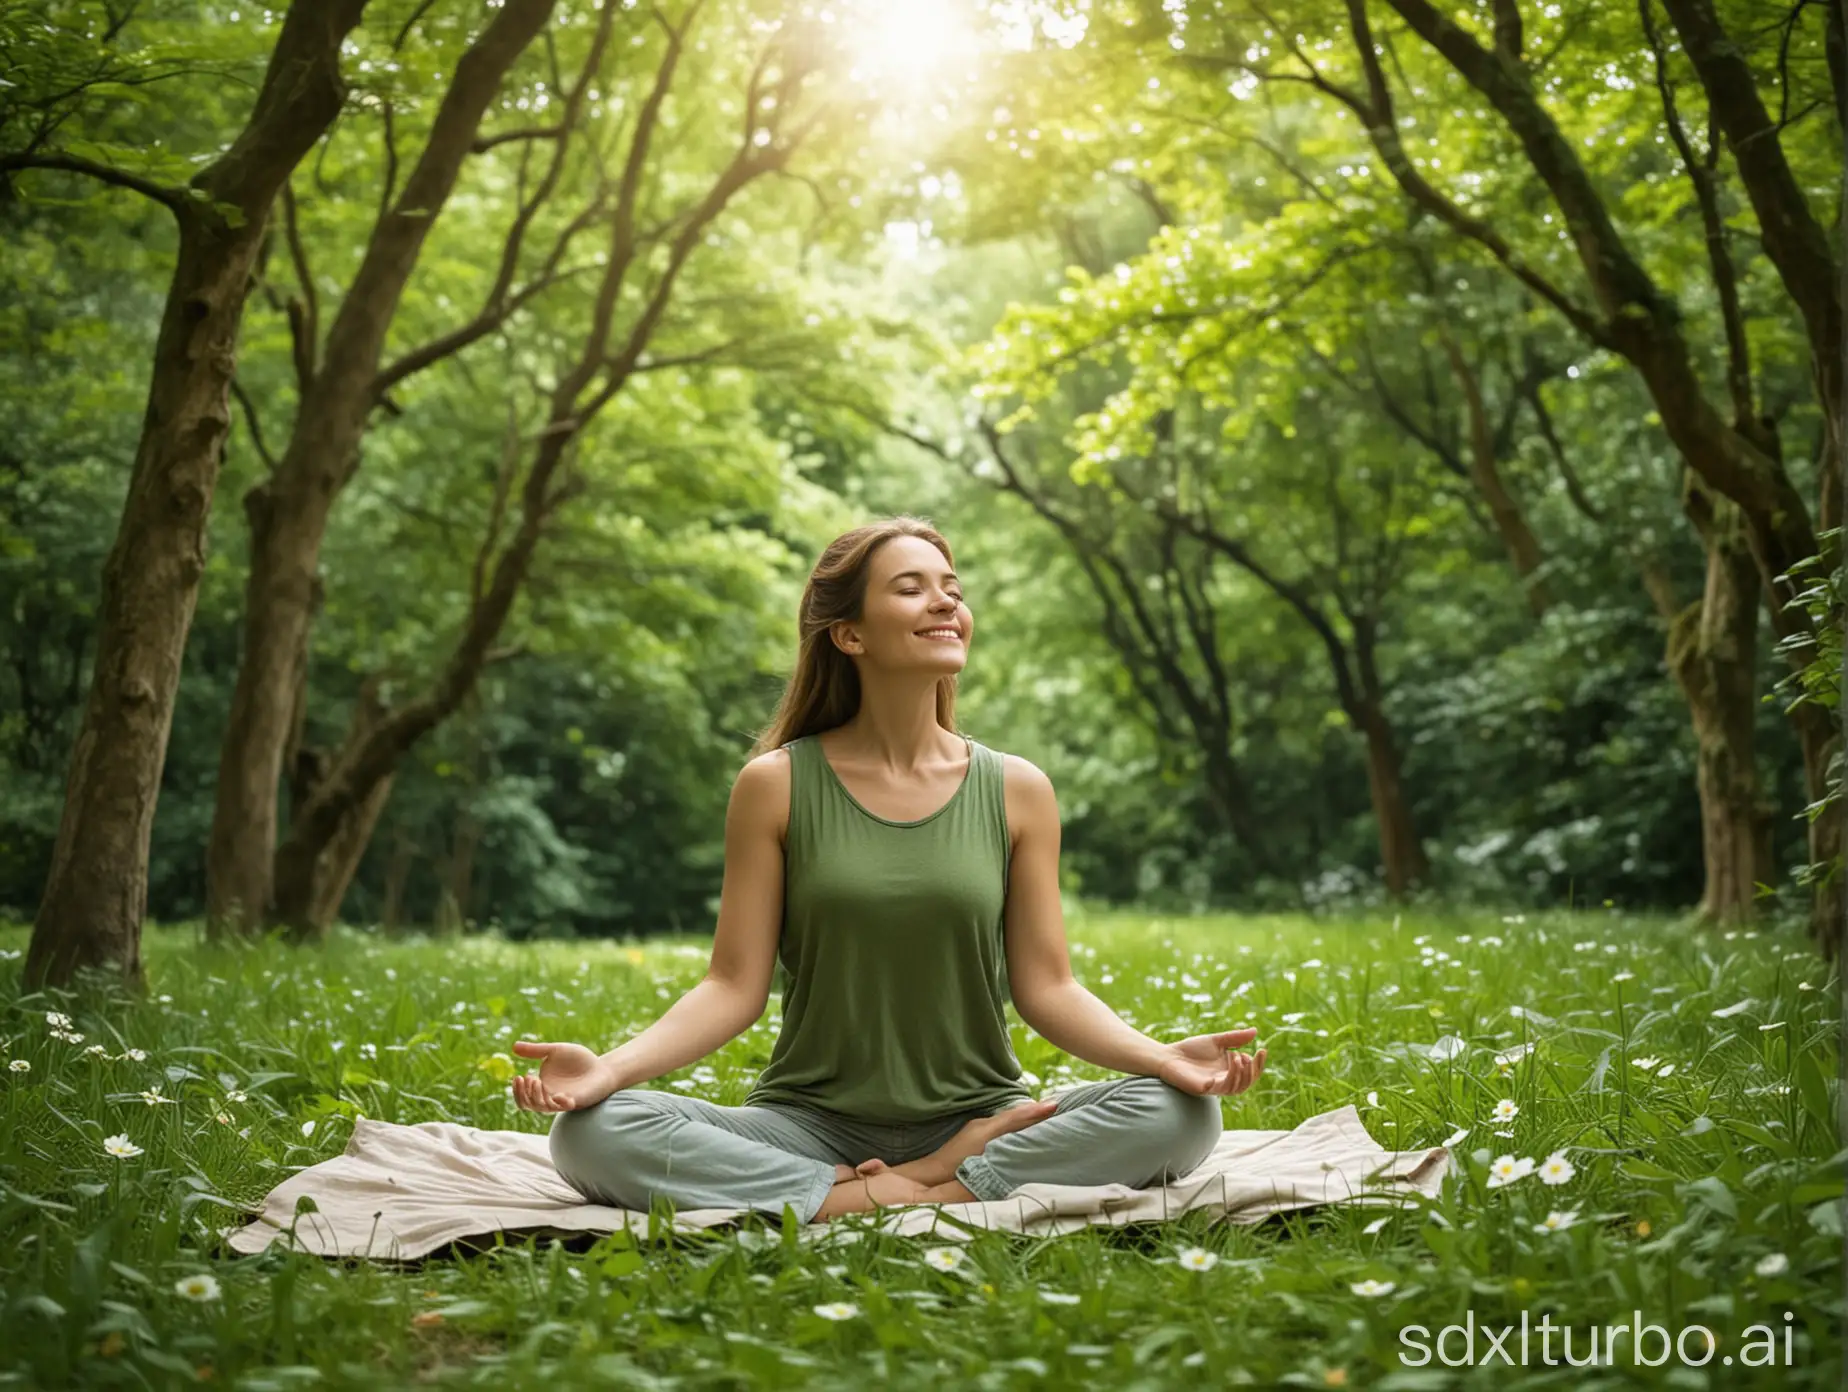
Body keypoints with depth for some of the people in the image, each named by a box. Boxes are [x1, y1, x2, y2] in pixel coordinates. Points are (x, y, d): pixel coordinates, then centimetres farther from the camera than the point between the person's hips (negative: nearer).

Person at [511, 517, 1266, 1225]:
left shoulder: (1017, 791, 3)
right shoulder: (775, 785, -1)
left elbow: (1047, 989, 1)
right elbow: (733, 987, -3)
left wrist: (1162, 1056, -17)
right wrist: (610, 1067, -20)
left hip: (978, 1123, 1)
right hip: (811, 1124, -1)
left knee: (1182, 1114, -24)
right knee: (591, 1132, -26)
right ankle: (870, 1203, -23)